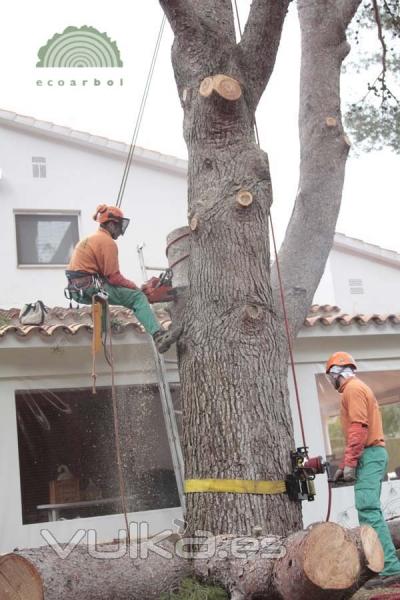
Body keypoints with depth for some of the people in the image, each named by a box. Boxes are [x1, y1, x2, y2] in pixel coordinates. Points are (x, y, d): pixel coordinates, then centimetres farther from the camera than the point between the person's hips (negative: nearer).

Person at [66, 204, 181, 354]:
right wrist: (134, 286, 3)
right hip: (91, 287, -9)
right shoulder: (107, 242, -9)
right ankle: (158, 336, -25)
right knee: (137, 297, -11)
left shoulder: (89, 239, 21)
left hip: (77, 289, 9)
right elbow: (114, 277, -13)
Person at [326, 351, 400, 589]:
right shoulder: (358, 388, 24)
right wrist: (344, 465, 21)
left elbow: (358, 428, -19)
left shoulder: (353, 388, -7)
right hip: (372, 454, 11)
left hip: (369, 455, -11)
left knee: (368, 510, -17)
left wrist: (349, 463, -20)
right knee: (370, 511, 10)